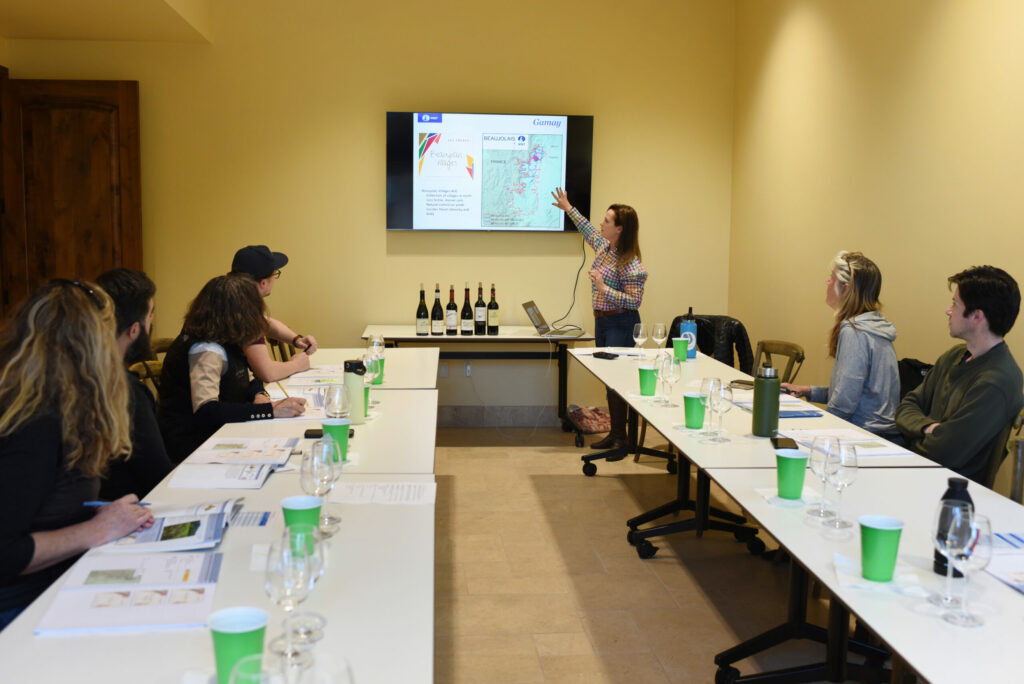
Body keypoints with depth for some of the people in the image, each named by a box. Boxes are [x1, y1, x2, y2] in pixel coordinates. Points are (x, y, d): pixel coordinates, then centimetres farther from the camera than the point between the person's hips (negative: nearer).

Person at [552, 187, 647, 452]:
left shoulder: (631, 264, -20)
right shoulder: (603, 246, 6)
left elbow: (634, 301, -22)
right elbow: (589, 230, 28)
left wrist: (604, 288, -26)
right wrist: (569, 209, 34)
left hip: (621, 324, -9)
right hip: (601, 320, 9)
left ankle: (621, 438, 1)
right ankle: (614, 434, 20)